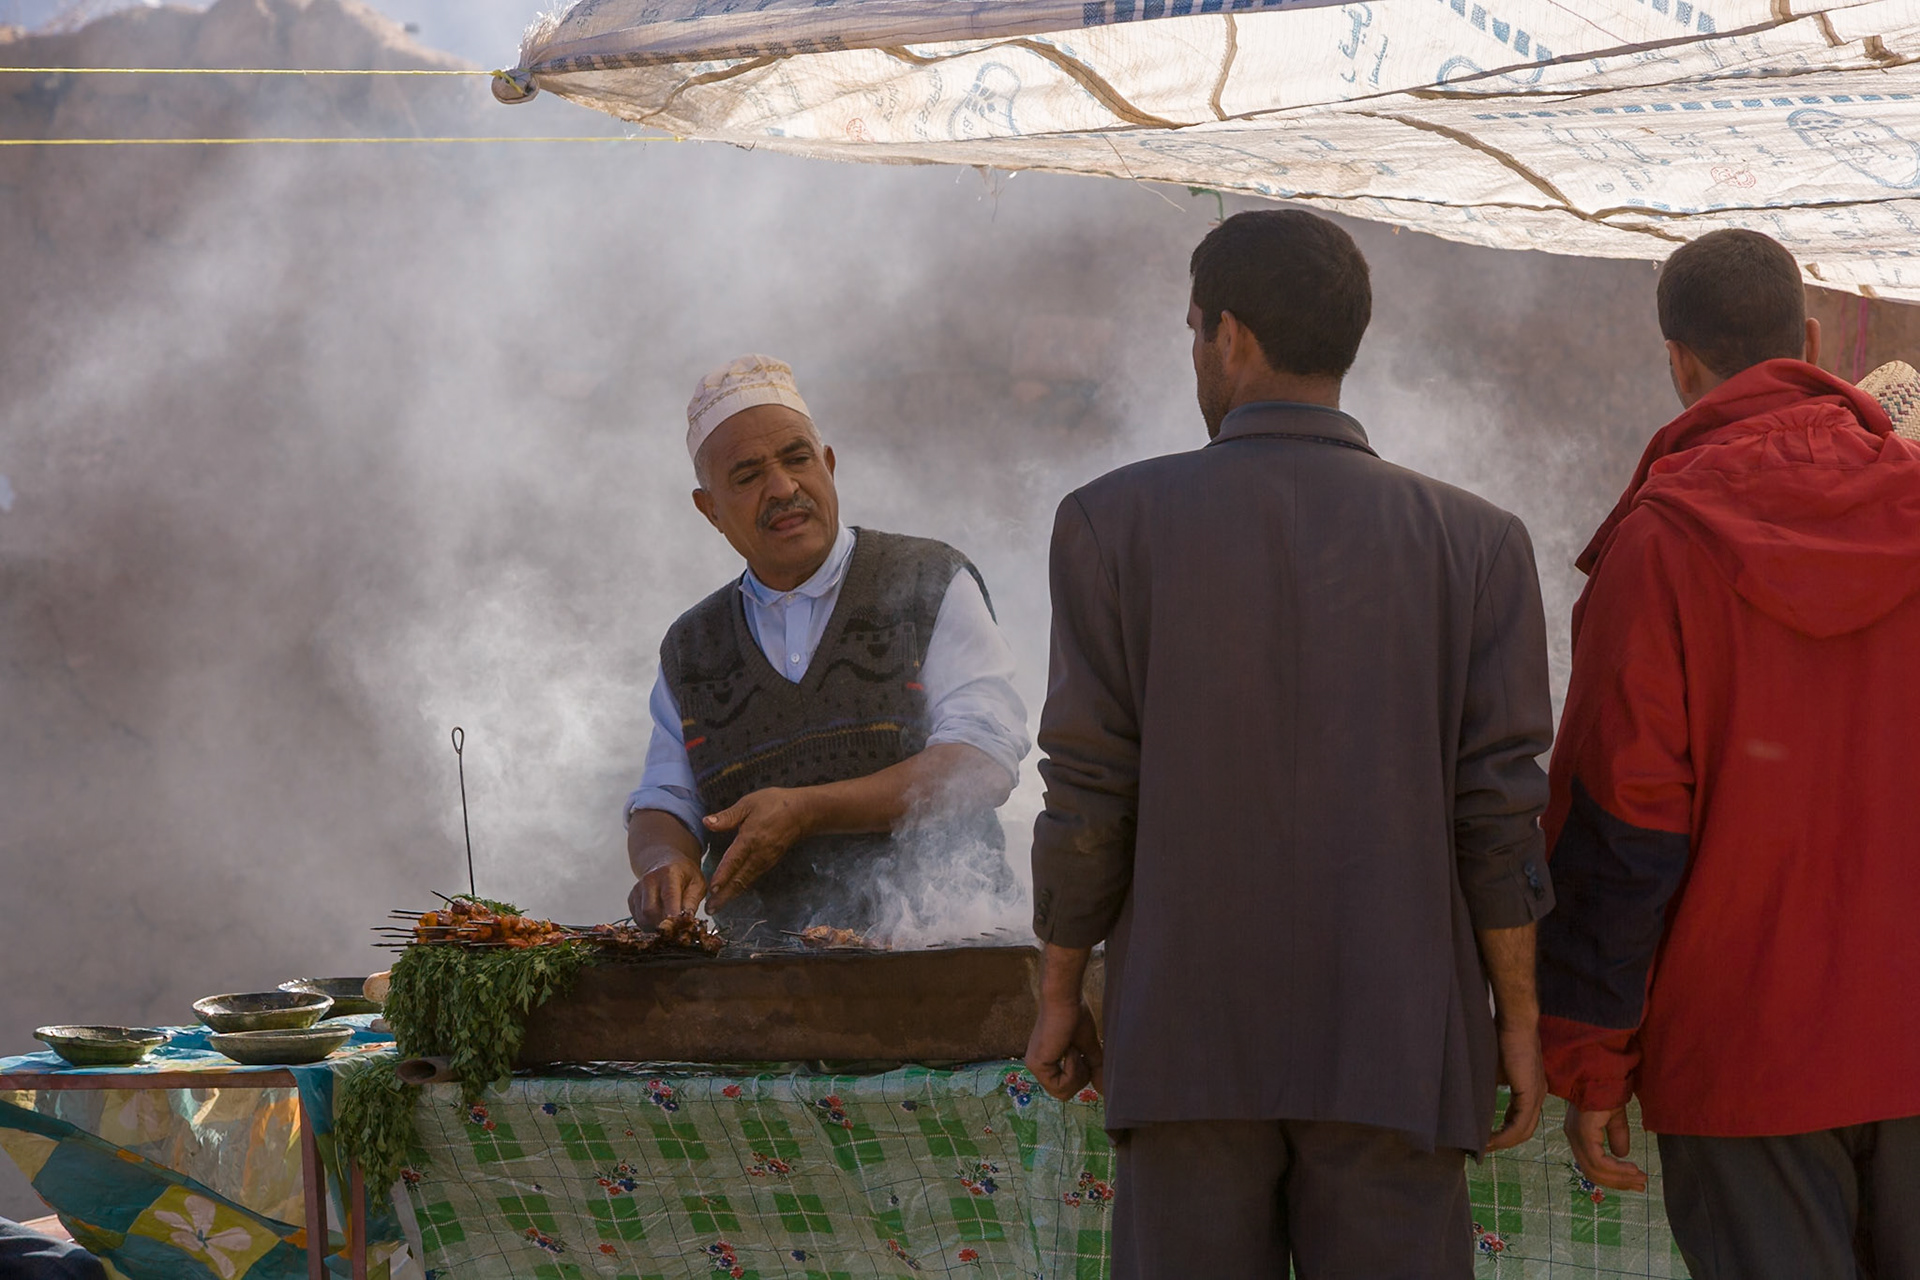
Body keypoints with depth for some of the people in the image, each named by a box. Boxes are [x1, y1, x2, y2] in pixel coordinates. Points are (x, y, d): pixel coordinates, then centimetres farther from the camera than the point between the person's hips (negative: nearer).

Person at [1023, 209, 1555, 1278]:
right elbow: (1497, 808, -5)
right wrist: (1520, 1026, 3)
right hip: (1393, 1048, 1)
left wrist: (1061, 998, 7)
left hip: (1194, 1035, 0)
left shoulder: (1117, 523, -5)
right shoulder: (1476, 543, -2)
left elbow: (1090, 796, -5)